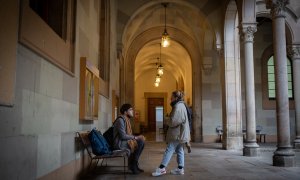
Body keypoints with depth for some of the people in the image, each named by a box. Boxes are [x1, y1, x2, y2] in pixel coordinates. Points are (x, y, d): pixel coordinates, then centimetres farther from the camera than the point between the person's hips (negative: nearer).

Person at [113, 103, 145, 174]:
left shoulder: (126, 120, 14)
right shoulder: (120, 120, -17)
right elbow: (123, 136, -24)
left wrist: (137, 137, -2)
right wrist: (135, 137, -16)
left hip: (123, 141, 10)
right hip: (119, 143, -10)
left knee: (141, 141, 2)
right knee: (140, 142, -18)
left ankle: (133, 165, 7)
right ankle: (133, 165, -5)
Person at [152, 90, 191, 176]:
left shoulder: (178, 106, -16)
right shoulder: (181, 105, 17)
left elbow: (173, 120, -21)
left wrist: (168, 123, -1)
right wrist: (170, 122, 9)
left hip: (177, 133, -10)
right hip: (180, 132, 10)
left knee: (169, 149, -9)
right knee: (179, 150, 11)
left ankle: (162, 168, -9)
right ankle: (180, 168, 14)